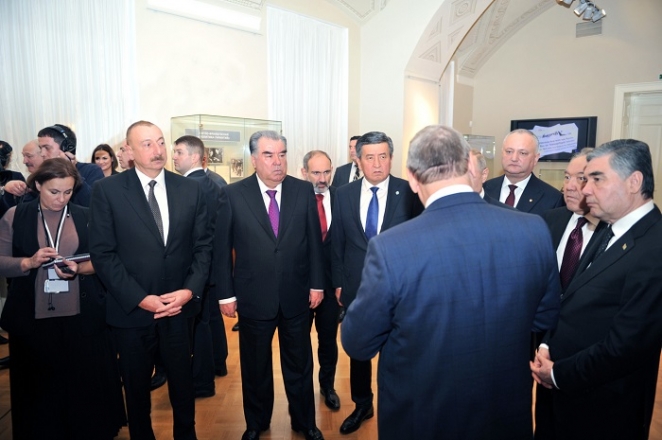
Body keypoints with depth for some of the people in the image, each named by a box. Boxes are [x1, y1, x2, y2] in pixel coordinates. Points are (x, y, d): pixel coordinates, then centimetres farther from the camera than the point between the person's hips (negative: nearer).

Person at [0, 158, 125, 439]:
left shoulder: (85, 217, 3)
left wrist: (79, 269, -18)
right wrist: (29, 262, -19)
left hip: (82, 317, 0)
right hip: (32, 318, 0)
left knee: (86, 383, 9)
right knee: (39, 387, 13)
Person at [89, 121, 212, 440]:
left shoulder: (190, 189, 0)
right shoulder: (107, 190, -7)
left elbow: (203, 245, 1)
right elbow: (102, 253, -9)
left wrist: (190, 290, -12)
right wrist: (140, 298, -15)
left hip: (180, 306, 2)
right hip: (132, 309, -1)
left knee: (182, 379, 17)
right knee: (136, 384, 18)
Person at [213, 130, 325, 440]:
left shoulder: (303, 191, -2)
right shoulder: (233, 194, -7)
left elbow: (314, 241, 2)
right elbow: (222, 248, -3)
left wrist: (317, 284, 0)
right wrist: (225, 294, -4)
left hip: (297, 296, 1)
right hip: (254, 297, -1)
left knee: (300, 365, 17)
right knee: (255, 367, 18)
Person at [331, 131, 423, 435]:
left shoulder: (409, 192, -9)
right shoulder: (344, 194, 0)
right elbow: (337, 242, 4)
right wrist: (338, 282, 4)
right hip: (357, 286, 3)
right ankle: (362, 405, 39)